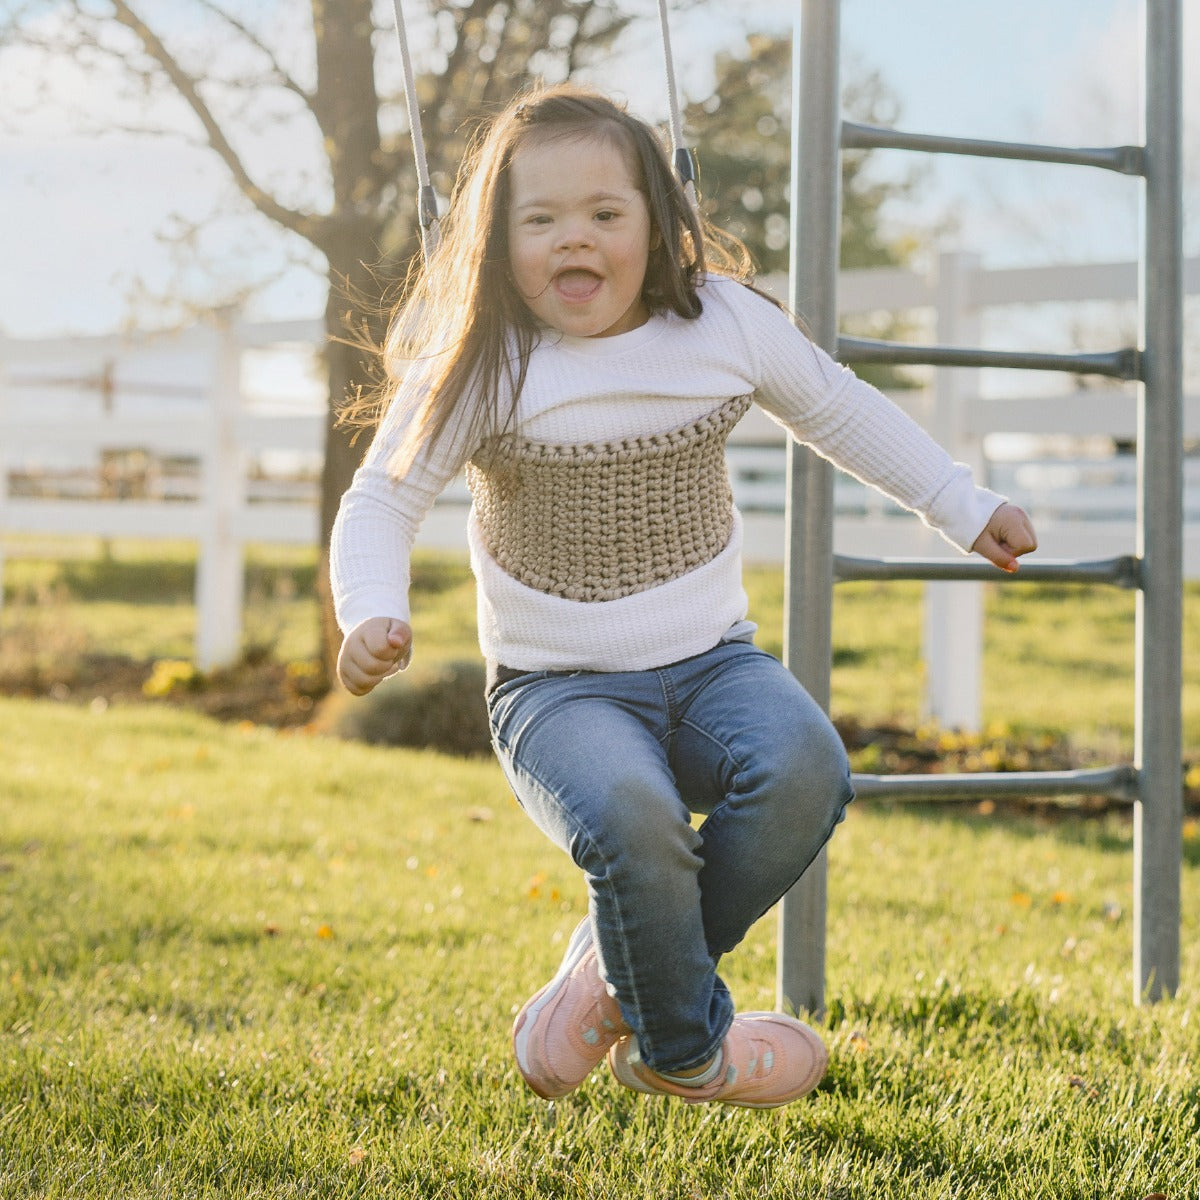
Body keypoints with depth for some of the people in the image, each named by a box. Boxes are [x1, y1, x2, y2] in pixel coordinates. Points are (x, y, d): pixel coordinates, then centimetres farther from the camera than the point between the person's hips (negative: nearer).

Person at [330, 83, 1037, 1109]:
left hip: (710, 662, 3)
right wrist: (371, 614, -23)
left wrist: (964, 508, 22)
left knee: (804, 769, -29)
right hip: (558, 688, -3)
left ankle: (622, 971, -5)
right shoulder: (477, 367, -9)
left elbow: (837, 409, 16)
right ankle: (686, 1050, -3)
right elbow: (382, 501, -3)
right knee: (631, 820, -34)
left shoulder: (725, 322, -1)